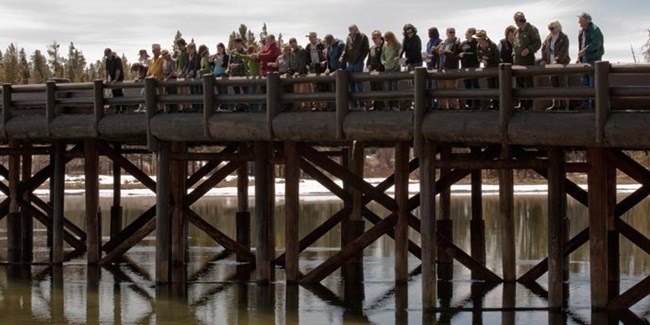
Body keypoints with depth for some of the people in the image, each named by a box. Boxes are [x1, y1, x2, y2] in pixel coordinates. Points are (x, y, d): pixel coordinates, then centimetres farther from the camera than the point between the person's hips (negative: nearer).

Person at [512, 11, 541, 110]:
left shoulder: (531, 29, -5)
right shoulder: (516, 31, 16)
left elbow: (538, 43, -9)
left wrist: (529, 49, -22)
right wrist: (514, 54, 13)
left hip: (528, 59, -7)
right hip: (517, 61, 7)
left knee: (528, 83, -5)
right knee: (519, 83, 7)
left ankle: (529, 103, -2)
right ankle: (521, 103, 13)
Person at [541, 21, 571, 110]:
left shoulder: (564, 38, -6)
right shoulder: (549, 38, 11)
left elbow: (563, 51, -16)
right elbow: (544, 47, 13)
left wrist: (556, 60, -27)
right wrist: (543, 59, -1)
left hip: (561, 64, -6)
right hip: (551, 65, 6)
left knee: (562, 84, -4)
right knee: (554, 85, 6)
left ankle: (563, 104, -1)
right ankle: (555, 104, 10)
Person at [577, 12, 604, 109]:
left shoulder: (594, 30, -12)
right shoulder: (582, 31, 16)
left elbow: (596, 44, -23)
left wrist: (584, 51, -24)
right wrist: (579, 58, 16)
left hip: (594, 59, -9)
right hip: (585, 60, 9)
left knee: (594, 83, -10)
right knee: (585, 82, 9)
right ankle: (586, 103, 14)